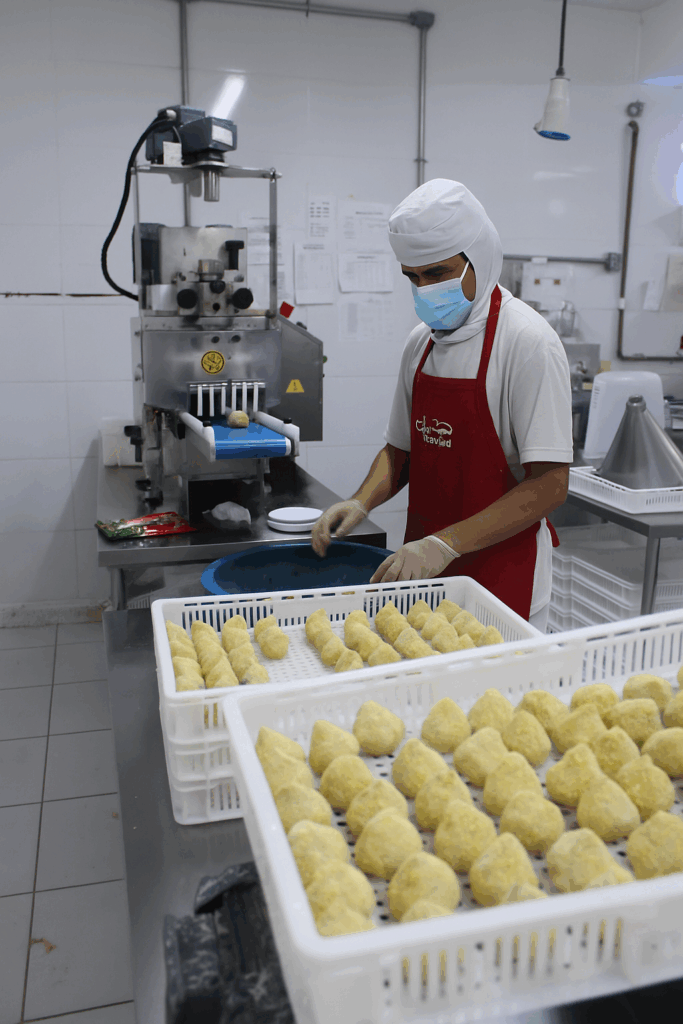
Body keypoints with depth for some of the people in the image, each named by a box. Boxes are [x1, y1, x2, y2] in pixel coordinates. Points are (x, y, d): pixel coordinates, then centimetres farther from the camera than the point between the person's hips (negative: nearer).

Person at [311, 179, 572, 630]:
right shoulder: (422, 342, 6)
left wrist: (446, 543, -26)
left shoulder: (528, 342, -16)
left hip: (501, 571, -6)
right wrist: (363, 501, -4)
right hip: (424, 562, 6)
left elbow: (550, 486, -20)